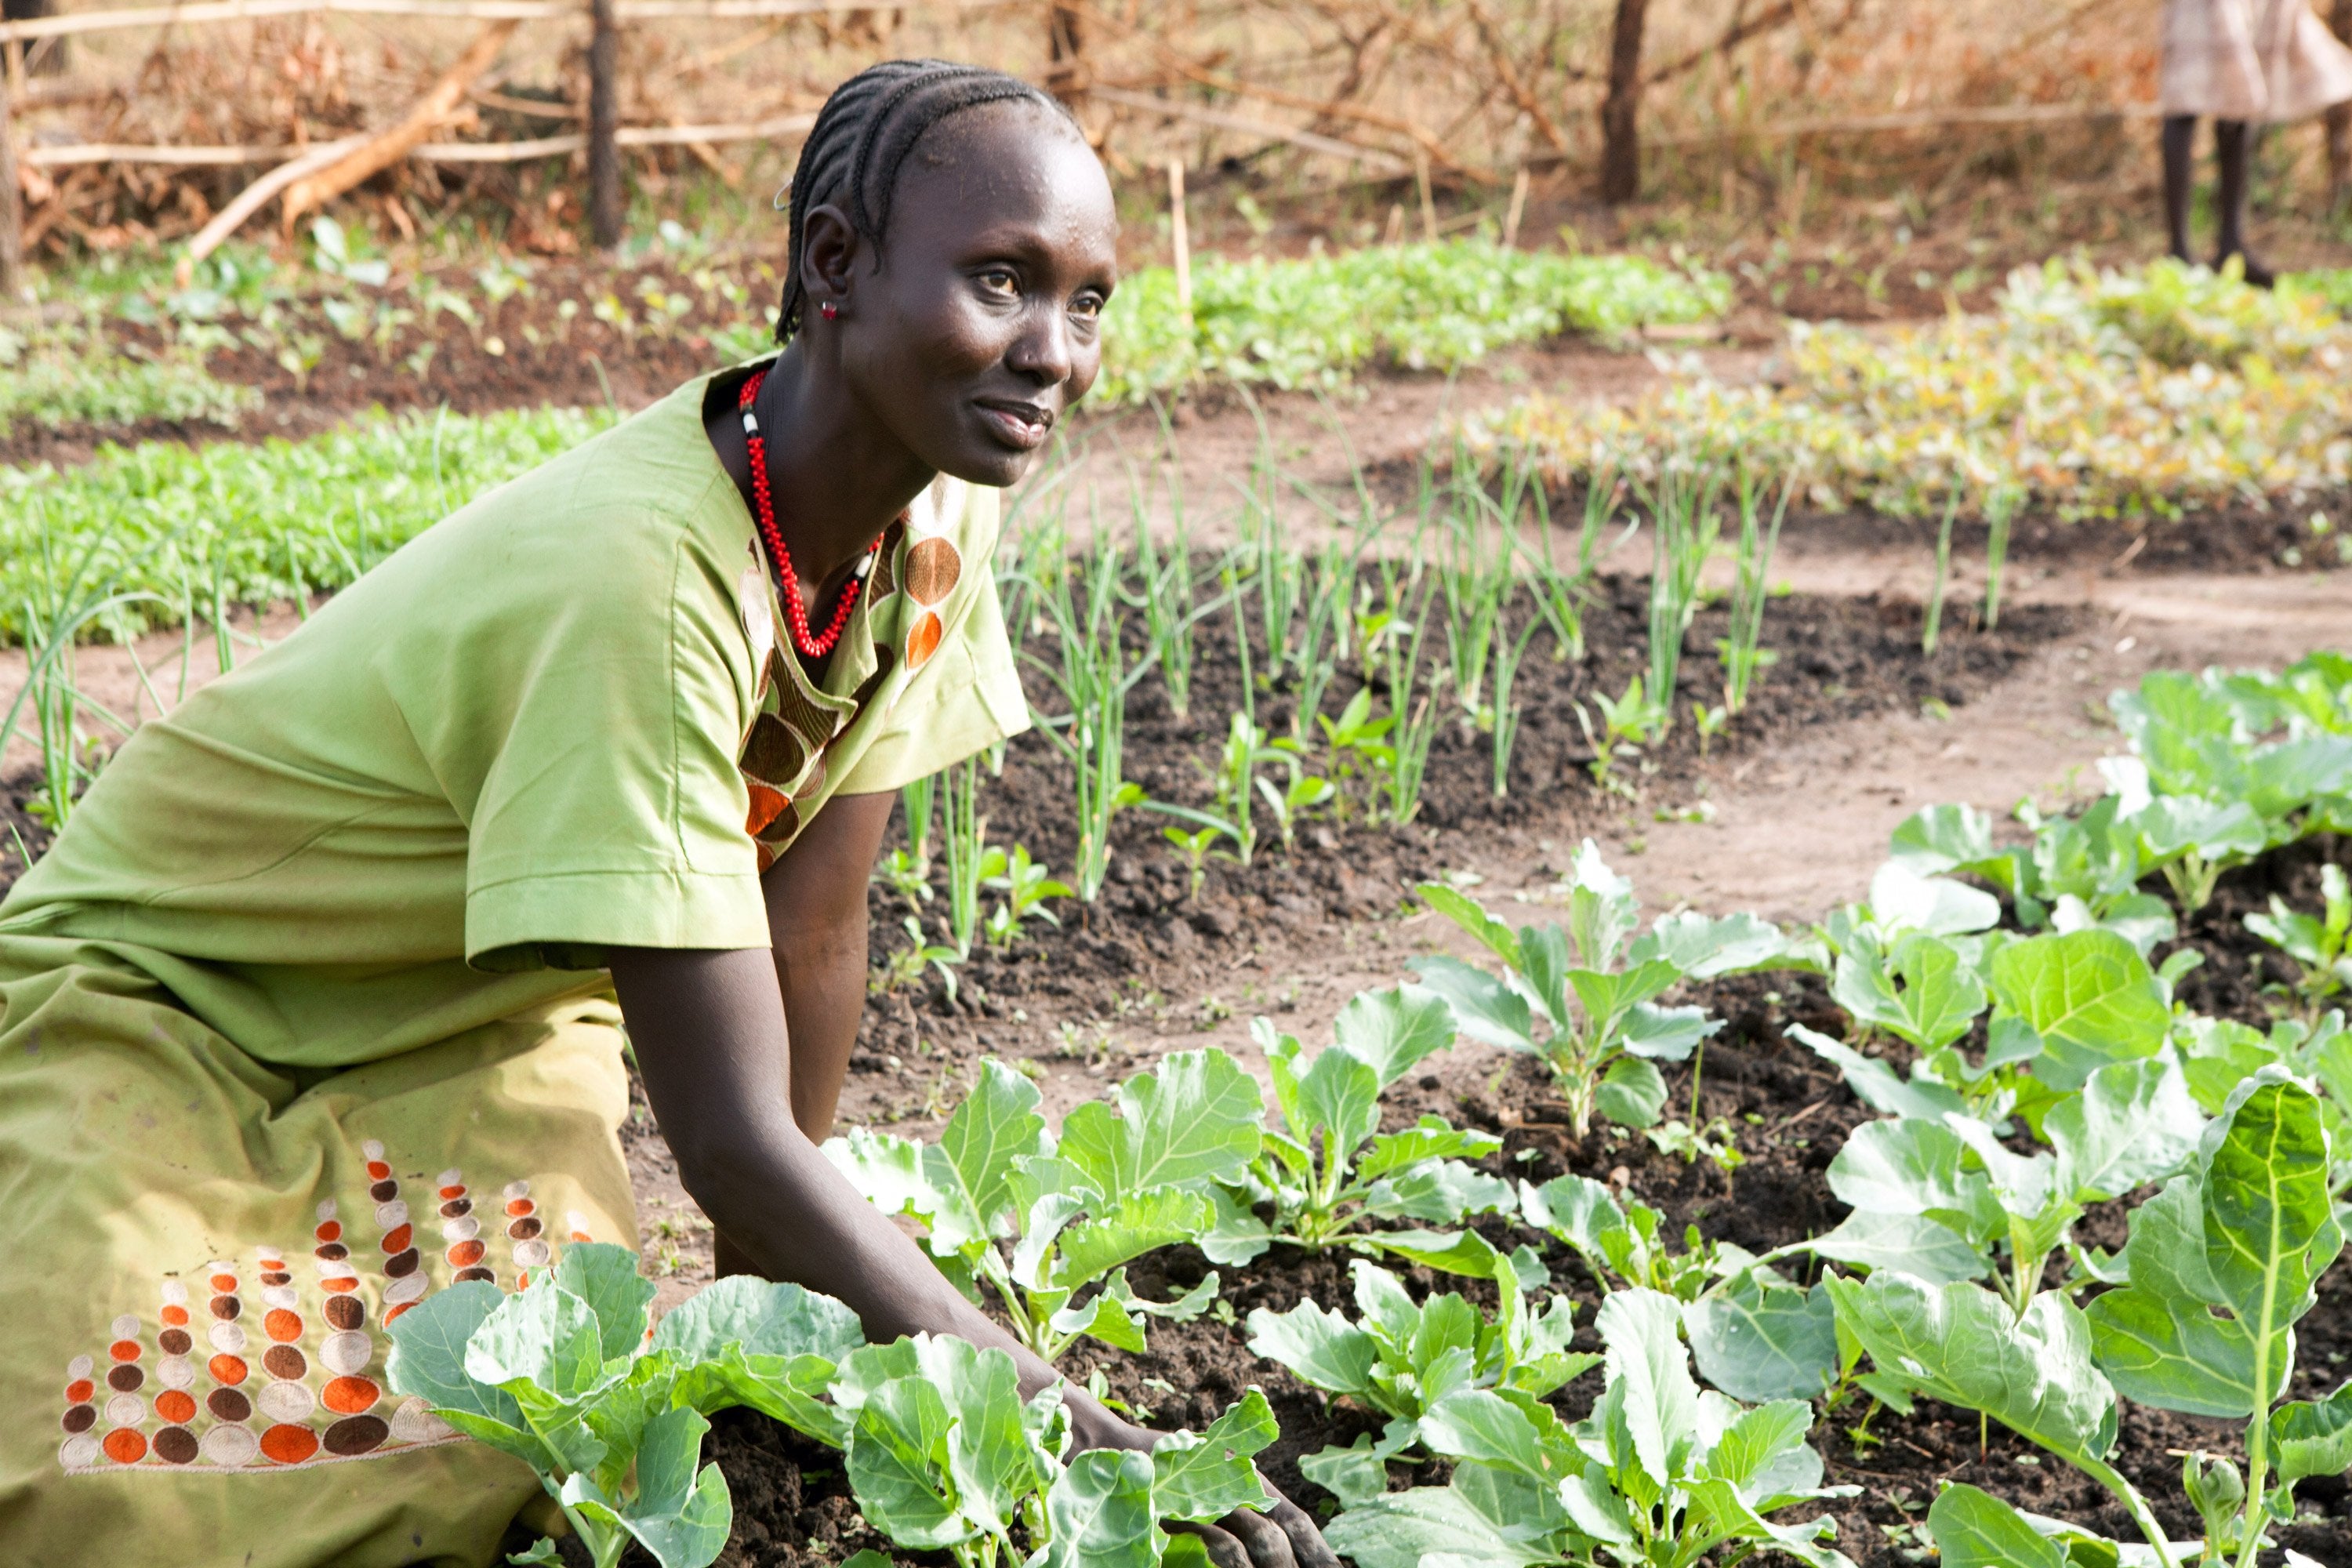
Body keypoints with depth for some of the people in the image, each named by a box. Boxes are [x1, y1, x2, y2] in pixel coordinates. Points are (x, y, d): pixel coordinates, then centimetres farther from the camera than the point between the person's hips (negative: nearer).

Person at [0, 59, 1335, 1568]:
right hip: (157, 991, -6)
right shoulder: (640, 580, -38)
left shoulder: (938, 510, -15)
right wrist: (1086, 1438, -39)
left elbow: (809, 930, -6)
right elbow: (732, 1135, -38)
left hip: (481, 1011, 6)